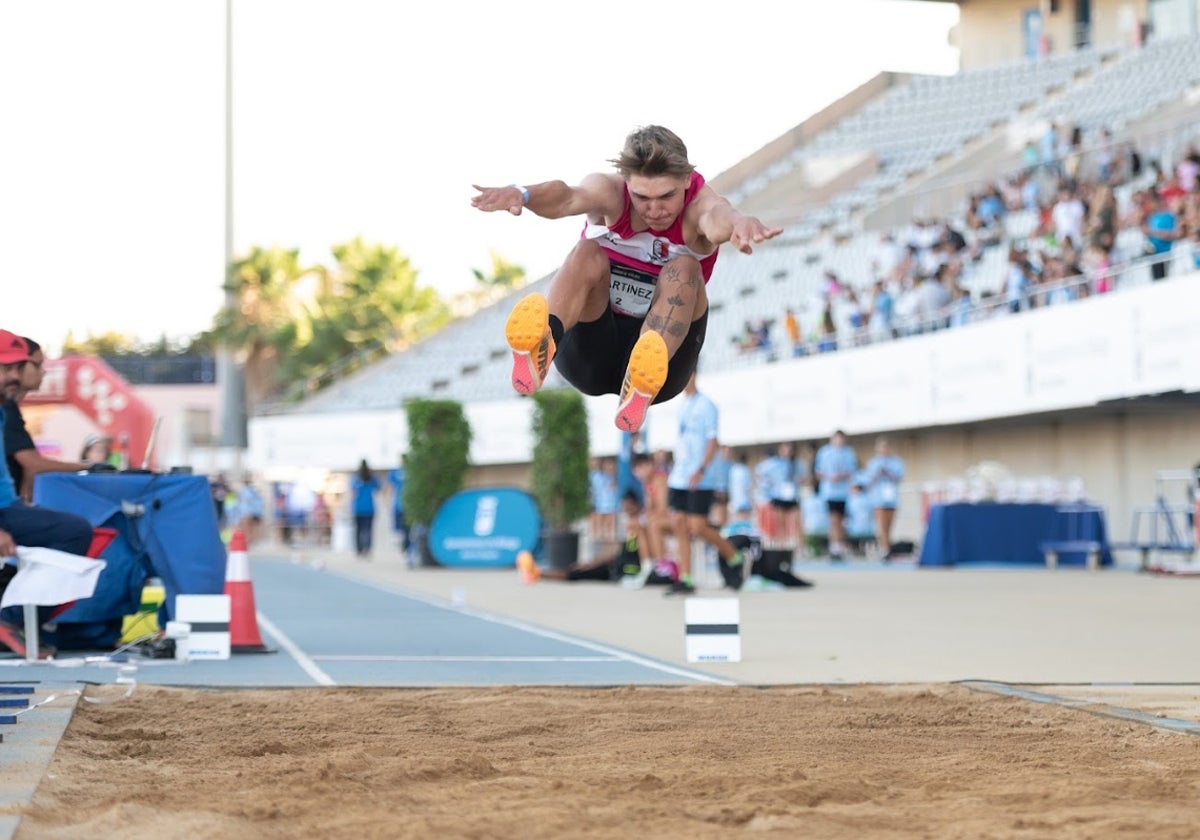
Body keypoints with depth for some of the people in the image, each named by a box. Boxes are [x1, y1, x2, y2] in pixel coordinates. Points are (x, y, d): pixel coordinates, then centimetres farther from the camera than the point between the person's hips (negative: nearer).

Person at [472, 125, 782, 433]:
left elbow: (719, 217, -40)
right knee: (588, 254, -25)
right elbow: (569, 199, -35)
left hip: (663, 345, 0)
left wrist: (737, 223, -66)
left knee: (684, 268, -26)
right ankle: (542, 343, -55)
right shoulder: (610, 192, -11)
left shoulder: (699, 205, -13)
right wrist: (522, 195, -59)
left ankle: (644, 377, -52)